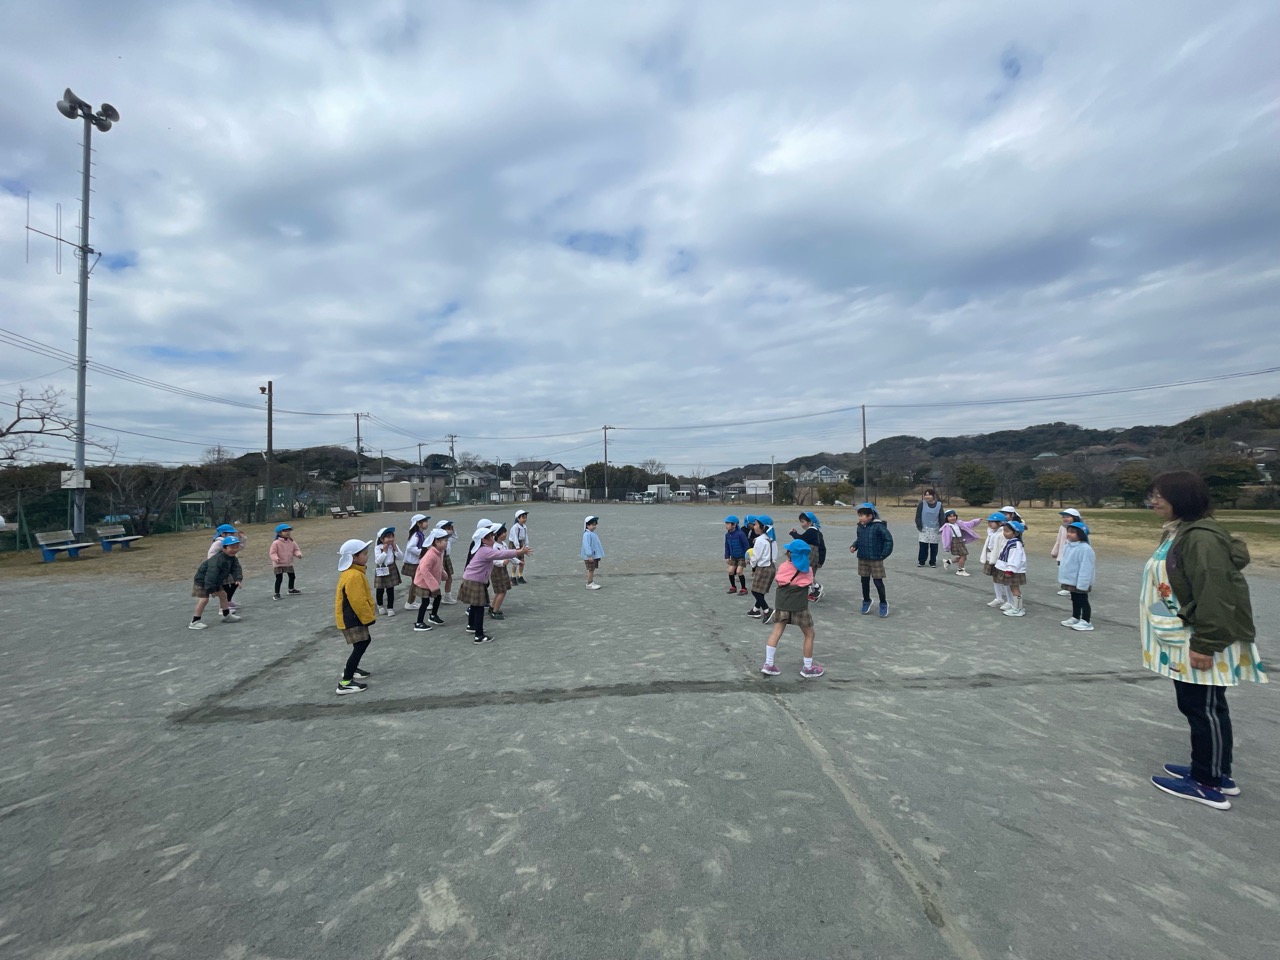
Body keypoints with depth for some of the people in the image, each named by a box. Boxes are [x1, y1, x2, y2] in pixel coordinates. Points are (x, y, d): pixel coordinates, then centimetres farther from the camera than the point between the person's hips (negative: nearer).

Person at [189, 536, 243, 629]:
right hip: (202, 580, -9)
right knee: (204, 599, -15)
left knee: (223, 594, 12)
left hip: (216, 580, 9)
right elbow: (211, 575, -38)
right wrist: (211, 589, -36)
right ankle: (194, 621, -4)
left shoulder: (232, 558, -7)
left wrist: (238, 579, -32)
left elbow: (236, 568, -13)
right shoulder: (217, 559, -36)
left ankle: (227, 615, 25)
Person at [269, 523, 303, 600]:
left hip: (289, 564, 6)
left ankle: (291, 590, 39)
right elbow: (272, 552, -16)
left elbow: (296, 549, 5)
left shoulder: (292, 542, 0)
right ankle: (277, 593, 4)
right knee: (279, 579, -6)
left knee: (292, 576, 18)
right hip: (279, 564, -6)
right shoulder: (276, 543, -16)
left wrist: (298, 554, -16)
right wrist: (276, 558, -34)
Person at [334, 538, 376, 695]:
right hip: (351, 619, -11)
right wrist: (369, 617, -15)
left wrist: (370, 614, 20)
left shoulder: (353, 572, 9)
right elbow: (358, 602, -26)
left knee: (365, 641, 22)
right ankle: (345, 683, -4)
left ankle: (350, 669, 36)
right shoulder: (354, 576, -26)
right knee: (360, 646, -8)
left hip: (352, 617, 11)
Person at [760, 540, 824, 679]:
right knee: (809, 635, 14)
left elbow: (779, 583, 8)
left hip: (782, 605, 2)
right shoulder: (808, 571, -3)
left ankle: (768, 665, 6)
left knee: (776, 633, 6)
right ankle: (808, 668, 20)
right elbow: (811, 583, 10)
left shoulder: (782, 567, -3)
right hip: (799, 607, -1)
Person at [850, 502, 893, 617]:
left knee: (878, 582, 2)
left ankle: (883, 603, 19)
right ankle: (866, 601, 30)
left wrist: (883, 554, -17)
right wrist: (854, 546, -1)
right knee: (864, 581, 14)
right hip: (862, 559, 6)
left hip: (876, 560, -6)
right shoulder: (860, 527, 3)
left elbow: (889, 539, -16)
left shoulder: (878, 526, -18)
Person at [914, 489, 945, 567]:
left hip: (935, 530, 1)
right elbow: (918, 516, 1)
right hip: (924, 529, -1)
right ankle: (921, 561, 9)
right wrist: (919, 526, -5)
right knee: (923, 546, -2)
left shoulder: (939, 505, 2)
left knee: (934, 547, 5)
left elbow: (941, 518, 6)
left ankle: (933, 562, 16)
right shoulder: (922, 504, -1)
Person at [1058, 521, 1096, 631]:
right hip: (1071, 581, 9)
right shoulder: (1068, 546, 5)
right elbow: (1064, 562, 14)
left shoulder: (1085, 549, -25)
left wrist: (1081, 584, -25)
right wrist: (1064, 579, 16)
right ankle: (1075, 618, 32)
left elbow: (1085, 568, -26)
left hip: (1080, 583, -9)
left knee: (1083, 601, 3)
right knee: (1075, 600, 20)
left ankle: (1086, 622, 14)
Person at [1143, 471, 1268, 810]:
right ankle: (1214, 772, 30)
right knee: (1194, 705, 17)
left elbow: (1214, 595, -25)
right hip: (1186, 638, 10)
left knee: (1205, 708, 1)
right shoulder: (1179, 532, 10)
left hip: (1204, 642, -10)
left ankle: (1209, 785, 13)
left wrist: (1205, 644, -24)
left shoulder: (1202, 537, -22)